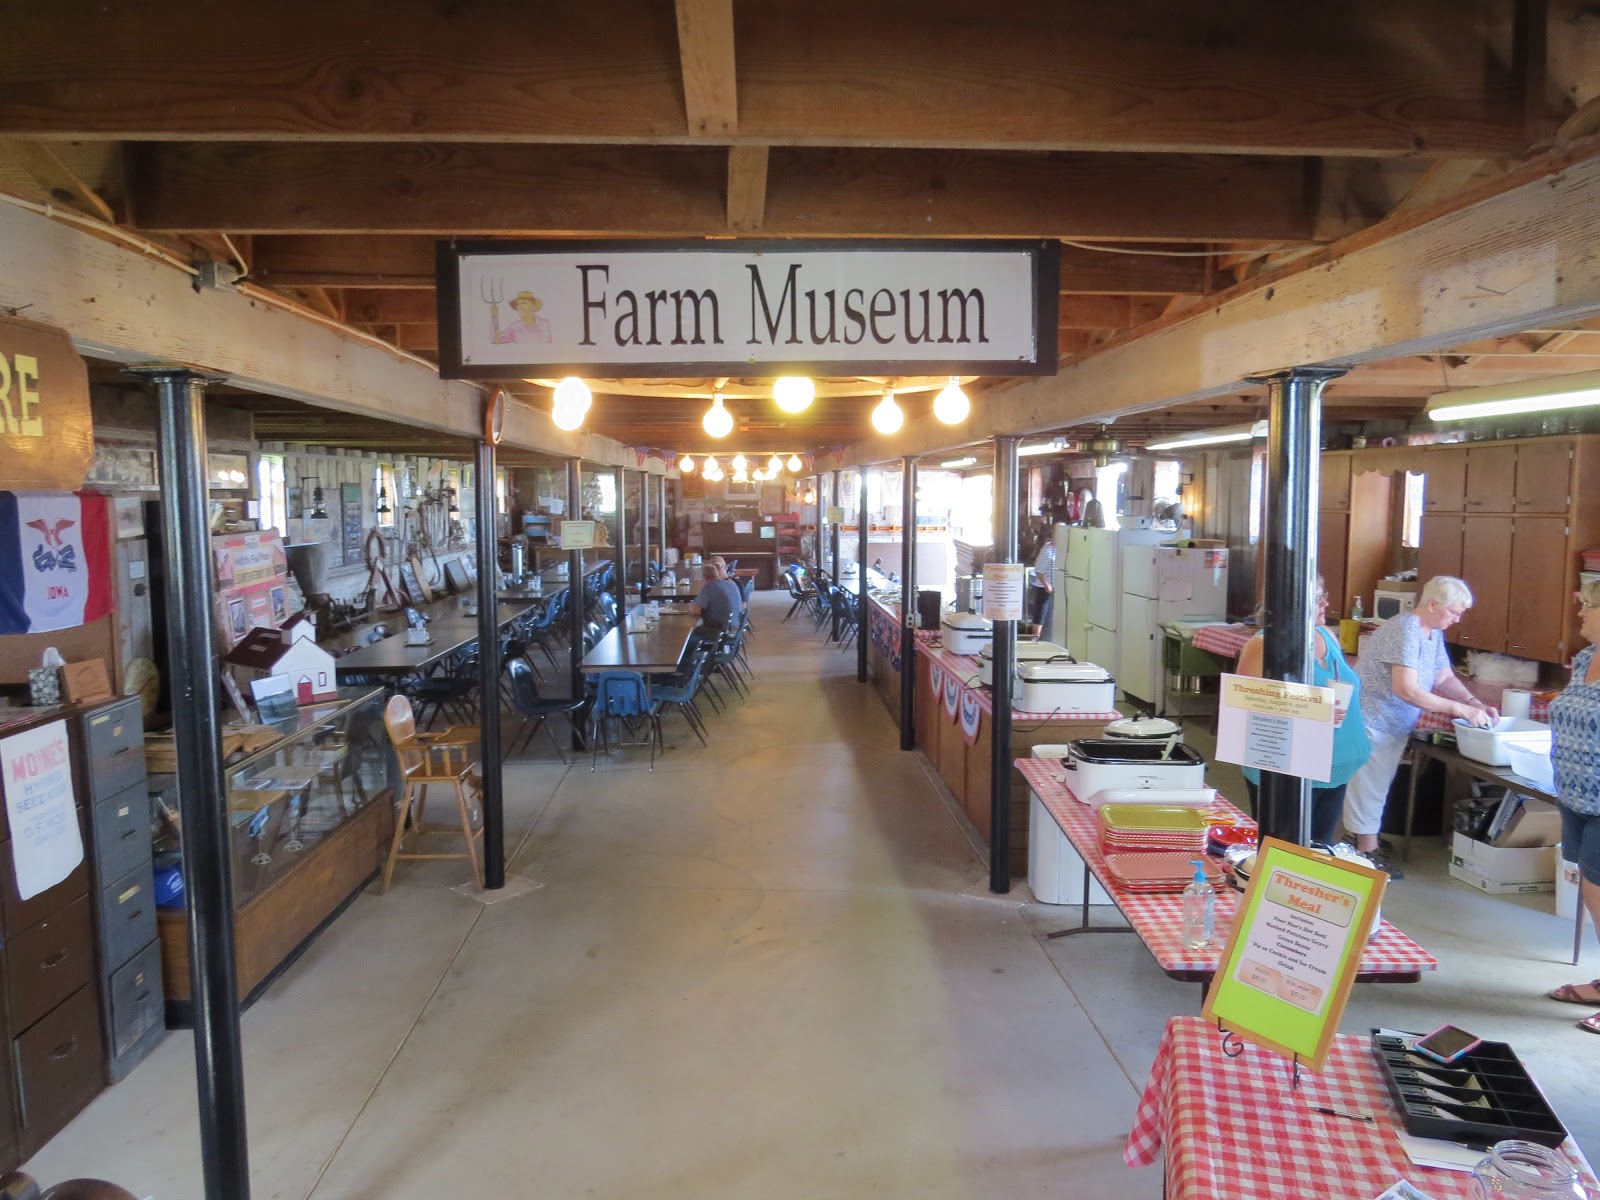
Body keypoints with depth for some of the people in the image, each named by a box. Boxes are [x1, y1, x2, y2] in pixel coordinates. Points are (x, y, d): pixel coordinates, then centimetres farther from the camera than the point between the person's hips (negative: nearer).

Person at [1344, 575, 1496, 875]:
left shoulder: (1433, 632, 6)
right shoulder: (1405, 629, -25)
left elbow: (1445, 678, 11)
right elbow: (1405, 689, -31)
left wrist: (1474, 702, -7)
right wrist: (1459, 709, -30)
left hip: (1394, 725, 10)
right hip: (1372, 720, -10)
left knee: (1376, 784, 19)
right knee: (1369, 785, 1)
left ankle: (1361, 838, 32)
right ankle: (1368, 853, 9)